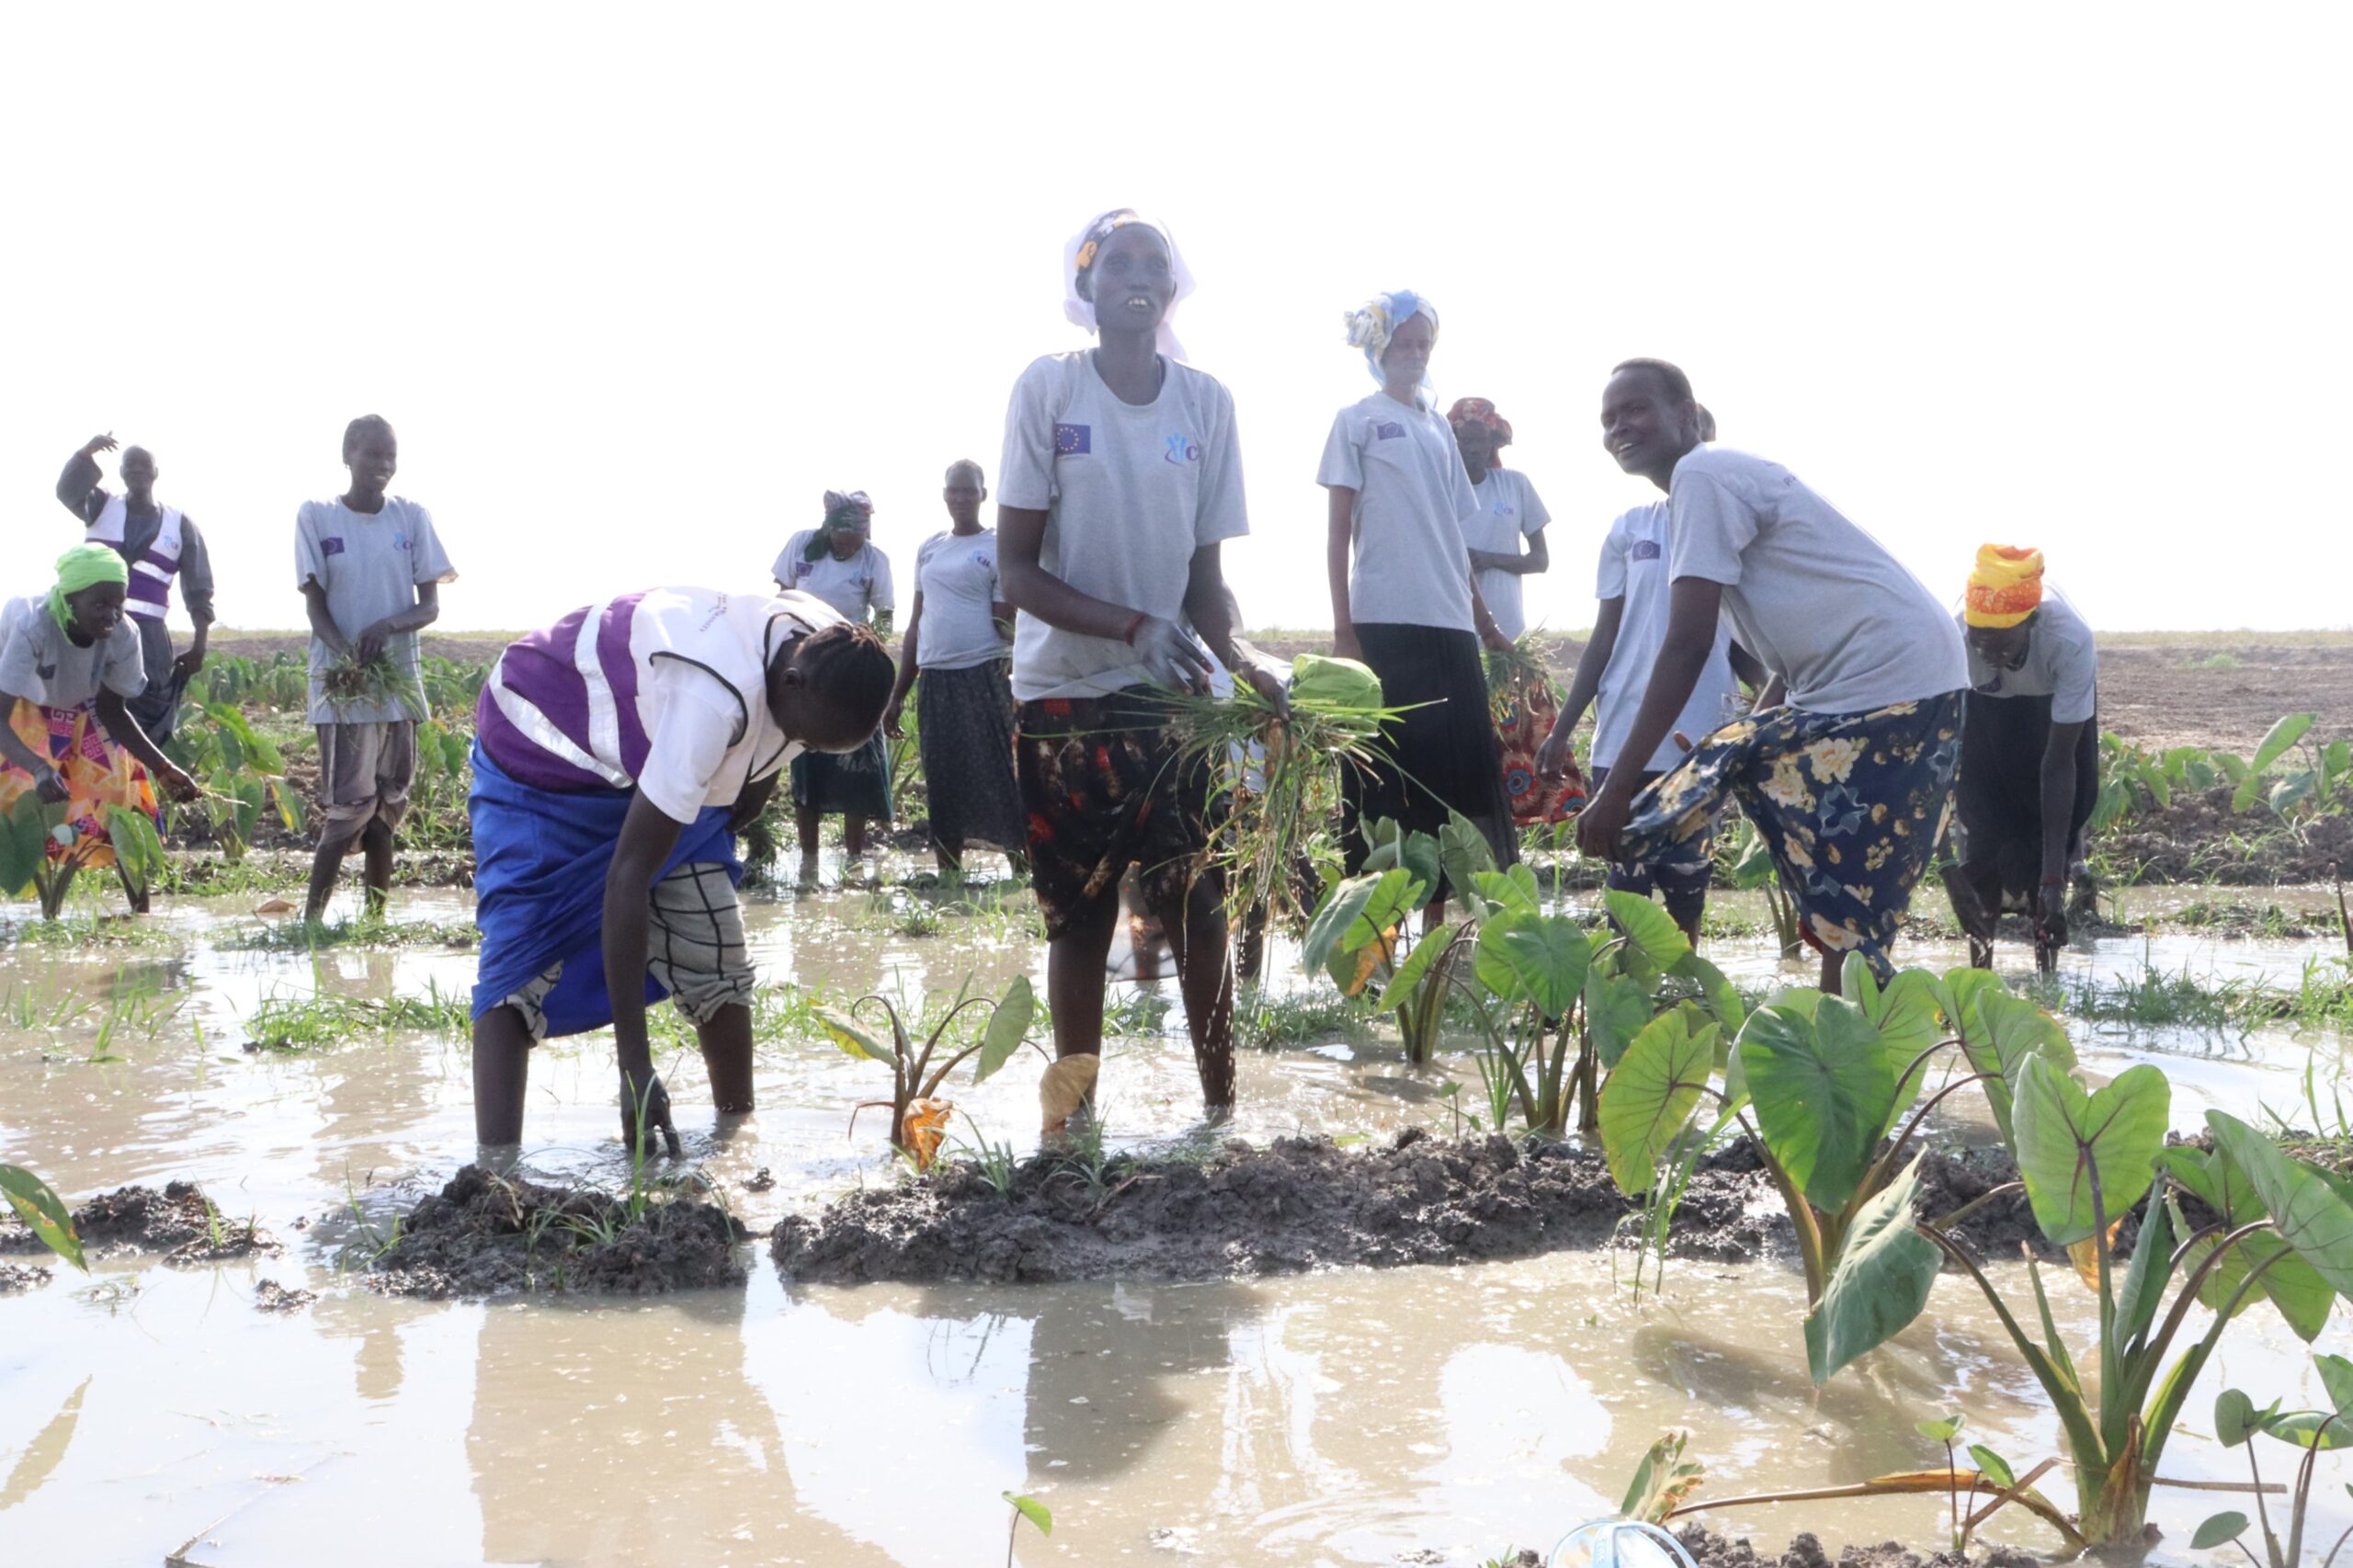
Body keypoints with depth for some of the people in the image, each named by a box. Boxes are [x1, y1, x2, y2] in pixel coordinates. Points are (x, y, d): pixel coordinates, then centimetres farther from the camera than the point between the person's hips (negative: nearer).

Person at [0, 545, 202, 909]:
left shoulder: (124, 635, -28)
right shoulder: (32, 627, -41)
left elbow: (112, 710, -11)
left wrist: (163, 768, -21)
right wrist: (37, 768, -58)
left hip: (79, 714, 4)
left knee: (123, 798, -4)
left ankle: (141, 912, 6)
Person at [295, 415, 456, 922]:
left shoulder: (412, 518, 6)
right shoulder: (316, 517, 0)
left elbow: (430, 606, 4)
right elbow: (316, 606, -3)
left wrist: (390, 624, -18)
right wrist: (345, 655, -22)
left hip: (399, 680, 3)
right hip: (343, 684, -3)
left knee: (386, 805, 6)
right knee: (347, 805, -10)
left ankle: (376, 916, 12)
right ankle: (312, 915, -3)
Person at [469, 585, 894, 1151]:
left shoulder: (829, 650, -19)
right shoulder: (713, 700, -43)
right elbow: (629, 873, -42)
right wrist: (635, 1066, -42)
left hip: (652, 758, 7)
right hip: (541, 751, -7)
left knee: (717, 961, 1)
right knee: (524, 965, -20)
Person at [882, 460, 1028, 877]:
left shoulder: (998, 548, -1)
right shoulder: (929, 549, 16)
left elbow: (1004, 621, -4)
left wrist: (1015, 655, -25)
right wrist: (897, 693, 17)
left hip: (983, 679, -6)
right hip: (934, 680, 6)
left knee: (996, 780, -9)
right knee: (942, 784, 8)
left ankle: (1025, 871, -7)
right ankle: (948, 875, 14)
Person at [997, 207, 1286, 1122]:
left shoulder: (1207, 403, 1)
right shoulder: (1048, 389, -6)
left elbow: (1205, 571, 5)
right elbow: (1017, 568, -8)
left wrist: (1241, 658, -15)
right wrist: (1131, 626, -22)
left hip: (1172, 692, 2)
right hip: (1064, 693, -2)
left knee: (1197, 906, -1)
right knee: (1077, 915, 4)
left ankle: (1221, 1104, 9)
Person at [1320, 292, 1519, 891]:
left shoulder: (1439, 428, 19)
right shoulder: (1357, 420, 3)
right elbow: (1339, 530, -1)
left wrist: (1484, 621, 20)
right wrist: (1343, 629, -9)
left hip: (1450, 623, 6)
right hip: (1385, 621, -5)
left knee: (1464, 773, 3)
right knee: (1387, 772, -4)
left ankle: (1440, 909, 11)